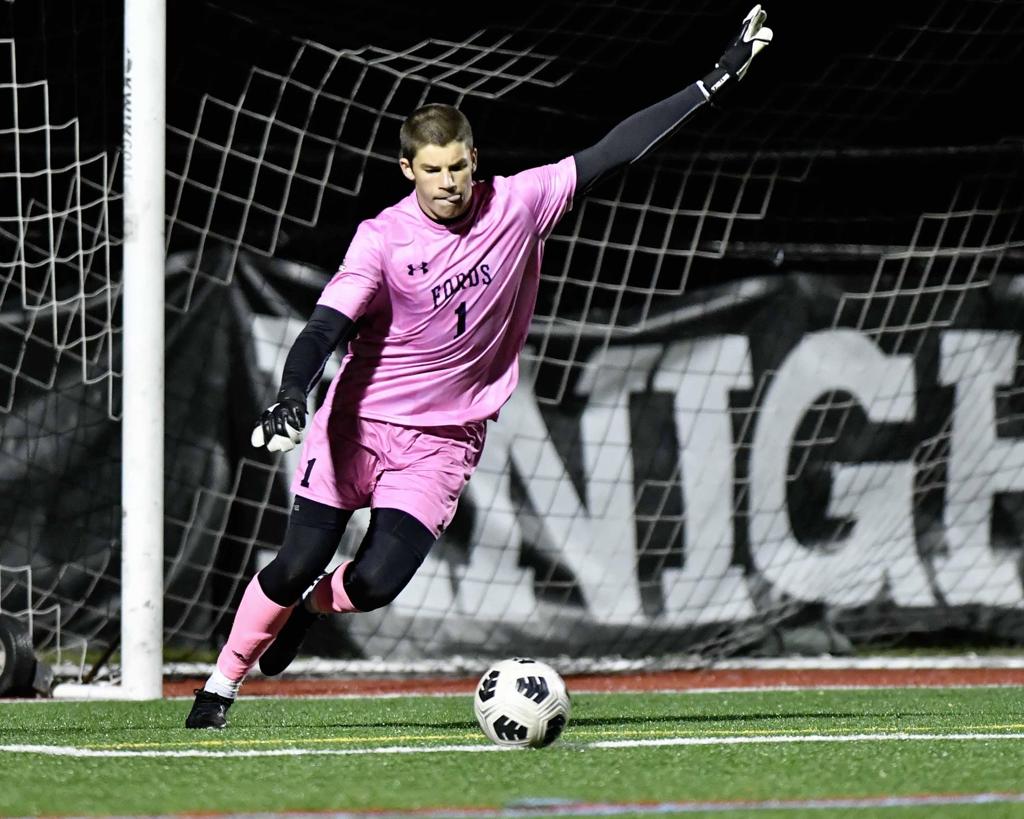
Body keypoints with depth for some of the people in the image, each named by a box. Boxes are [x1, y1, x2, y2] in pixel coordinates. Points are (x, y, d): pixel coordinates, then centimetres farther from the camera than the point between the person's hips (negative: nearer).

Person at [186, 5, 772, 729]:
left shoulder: (517, 207, -6)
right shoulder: (384, 238, -13)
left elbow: (614, 152, -6)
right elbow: (327, 327, -21)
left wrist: (721, 78, -8)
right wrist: (291, 399, -40)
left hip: (444, 441, 2)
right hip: (359, 422, -2)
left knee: (376, 584, -12)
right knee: (298, 563, -5)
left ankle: (315, 605, 23)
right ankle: (223, 681, 15)